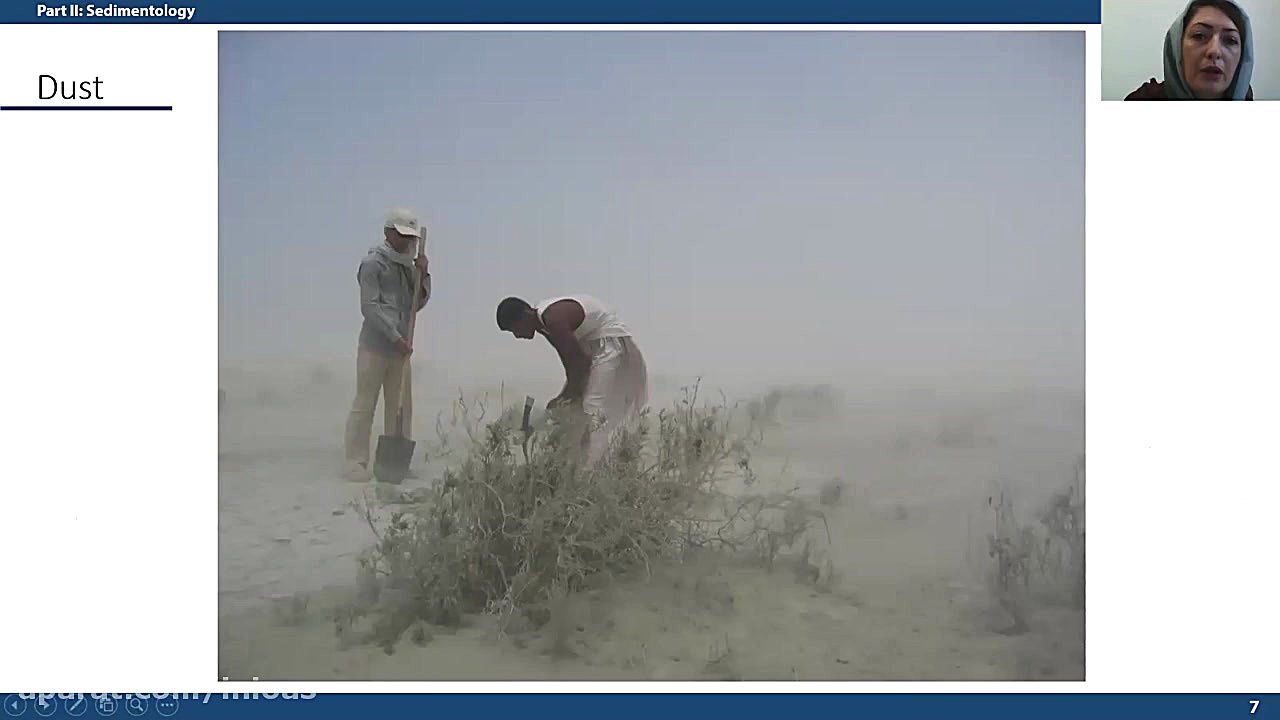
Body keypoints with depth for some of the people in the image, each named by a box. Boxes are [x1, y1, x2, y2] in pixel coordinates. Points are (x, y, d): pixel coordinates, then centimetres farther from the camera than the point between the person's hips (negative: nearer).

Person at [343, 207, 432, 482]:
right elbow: (370, 307, -13)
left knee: (401, 406, 7)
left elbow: (417, 304, 18)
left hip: (400, 348, 7)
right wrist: (395, 337, -17)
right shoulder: (373, 263, -5)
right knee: (365, 404, -6)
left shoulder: (408, 266, 17)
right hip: (375, 346, -7)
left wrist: (423, 275, 2)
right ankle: (356, 462, -1)